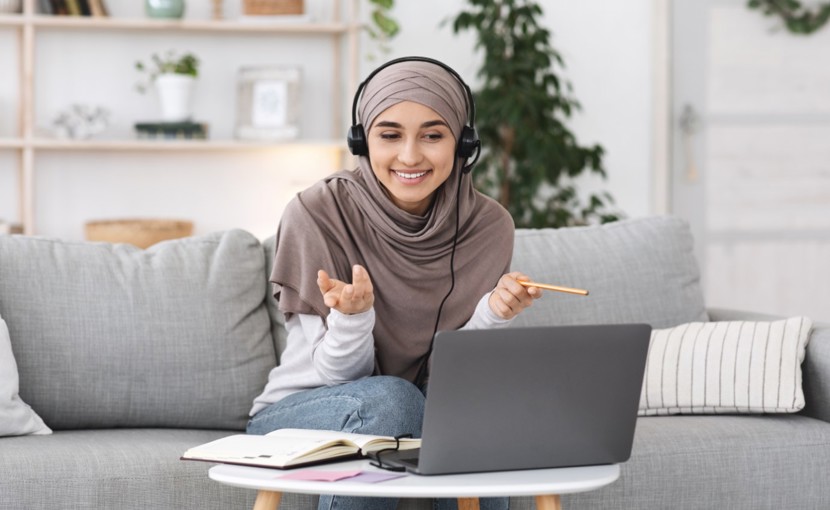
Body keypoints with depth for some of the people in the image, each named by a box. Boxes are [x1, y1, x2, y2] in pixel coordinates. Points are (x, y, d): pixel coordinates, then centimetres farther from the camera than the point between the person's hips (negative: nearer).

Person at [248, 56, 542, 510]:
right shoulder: (317, 214, -17)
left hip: (425, 411, 2)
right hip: (301, 412, -2)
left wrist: (493, 313, -24)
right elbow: (339, 374, -15)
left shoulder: (489, 226, -8)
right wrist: (352, 316, -35)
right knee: (387, 398, -32)